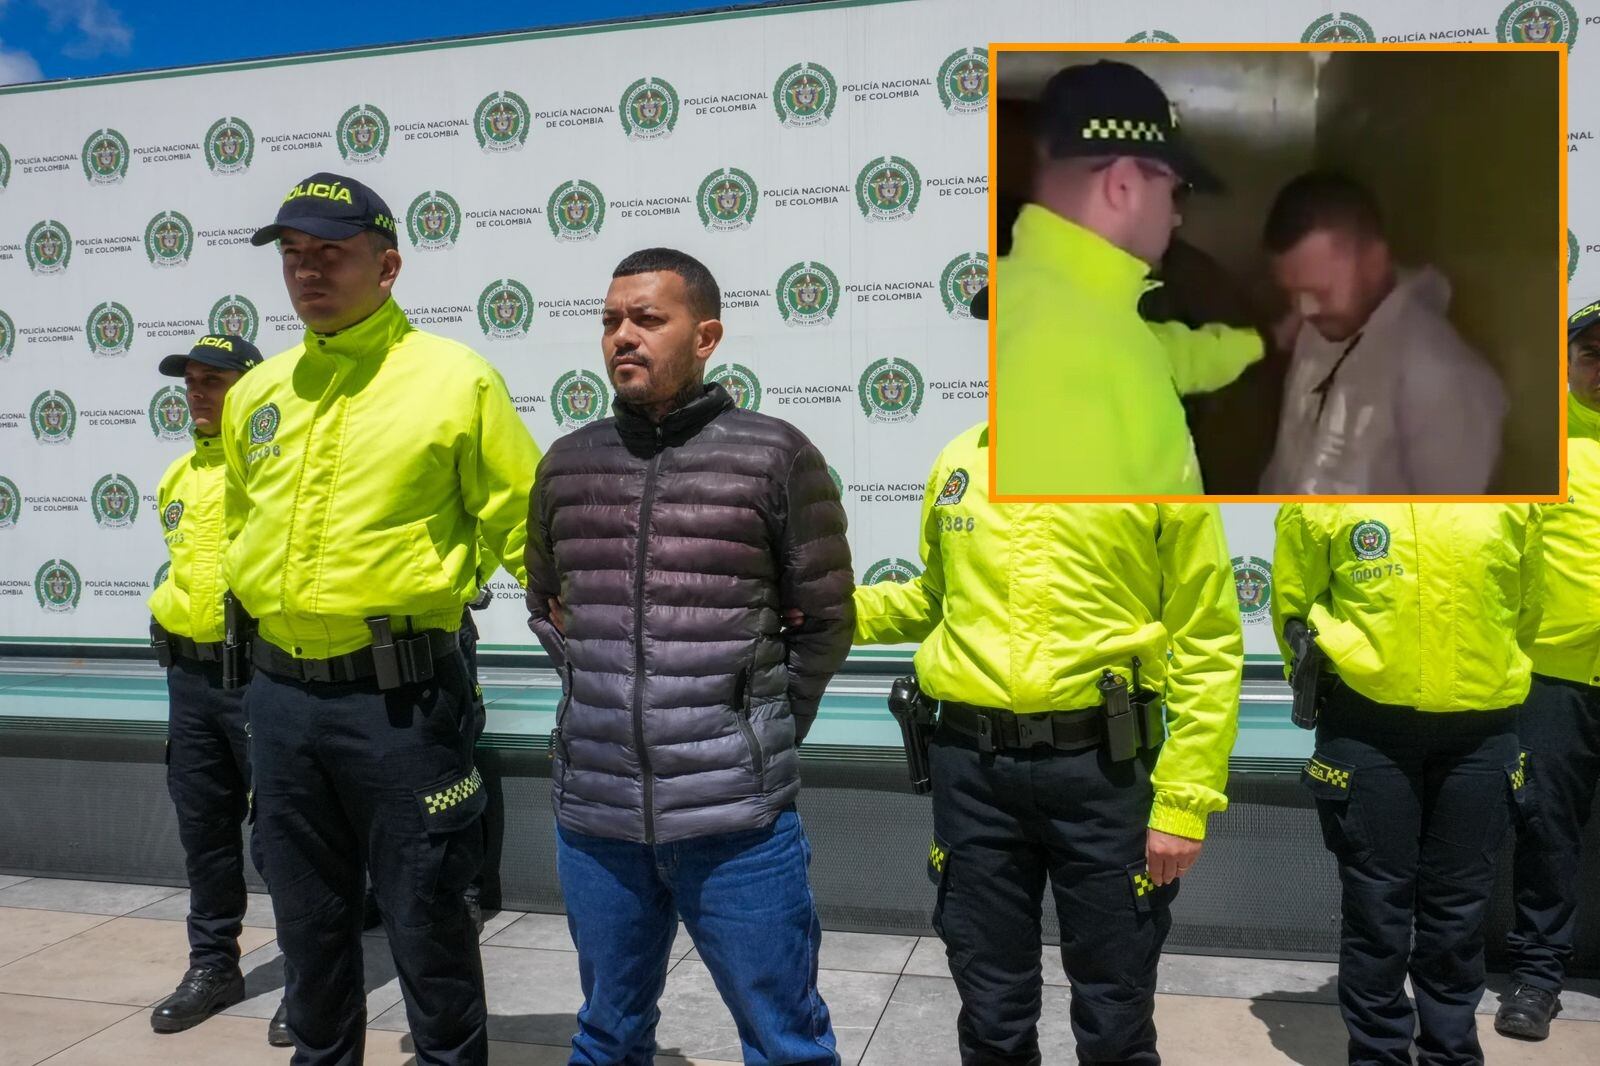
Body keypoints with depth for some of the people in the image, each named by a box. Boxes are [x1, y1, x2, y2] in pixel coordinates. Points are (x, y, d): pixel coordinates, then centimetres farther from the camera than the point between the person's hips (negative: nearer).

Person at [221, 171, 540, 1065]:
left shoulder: (455, 379, -7)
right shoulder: (256, 394, 9)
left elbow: (526, 528, -4)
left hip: (398, 696, -5)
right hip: (280, 696, 6)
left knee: (425, 920, 7)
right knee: (309, 920, 20)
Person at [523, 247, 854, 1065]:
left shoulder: (777, 458, -5)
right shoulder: (565, 465, 7)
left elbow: (825, 622, 2)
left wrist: (762, 735, 3)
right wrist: (604, 703, 11)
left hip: (737, 818, -3)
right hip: (593, 812, 4)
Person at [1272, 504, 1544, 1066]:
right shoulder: (1325, 491, -5)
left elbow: (1524, 607, 15)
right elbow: (1293, 604, 5)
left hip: (1481, 733, 2)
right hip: (1367, 730, -2)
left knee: (1458, 911, 12)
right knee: (1376, 910, 6)